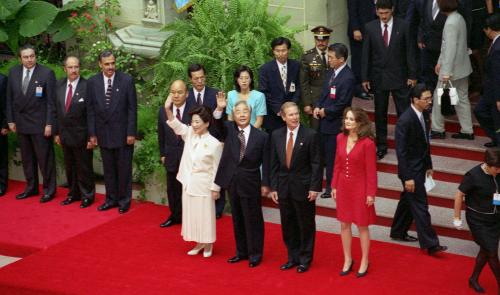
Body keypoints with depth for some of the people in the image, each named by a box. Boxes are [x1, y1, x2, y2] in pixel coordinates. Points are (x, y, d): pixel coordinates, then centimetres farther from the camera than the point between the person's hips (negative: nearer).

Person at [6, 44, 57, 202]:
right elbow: (10, 98, 10)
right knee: (27, 158, 12)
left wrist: (49, 123, -12)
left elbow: (51, 101, -9)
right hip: (21, 123, 5)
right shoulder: (13, 72, 4)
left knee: (45, 158, 1)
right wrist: (10, 120, 6)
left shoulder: (47, 73, -9)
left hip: (40, 124, -4)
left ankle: (49, 189, 11)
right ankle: (31, 187, 23)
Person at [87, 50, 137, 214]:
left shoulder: (127, 80, -7)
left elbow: (132, 108, -6)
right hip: (104, 133, 3)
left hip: (122, 133, -2)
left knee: (124, 169, 6)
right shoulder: (92, 82, 0)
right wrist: (92, 133, 2)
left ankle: (124, 200, 18)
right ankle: (111, 199, 23)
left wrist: (131, 133, -9)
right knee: (108, 169, 11)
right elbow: (91, 110, 4)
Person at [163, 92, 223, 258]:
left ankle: (208, 244, 24)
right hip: (188, 183, 5)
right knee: (191, 213, 14)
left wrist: (215, 188, -8)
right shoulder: (189, 134, -1)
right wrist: (168, 109, -31)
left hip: (203, 186, -5)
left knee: (205, 214, 6)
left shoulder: (214, 144, -15)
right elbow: (175, 125, -15)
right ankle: (199, 243, 29)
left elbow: (216, 168, -10)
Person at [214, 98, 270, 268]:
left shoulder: (261, 136, -6)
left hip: (251, 183, -3)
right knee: (237, 219, 14)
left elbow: (265, 163, -4)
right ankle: (241, 251, 26)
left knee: (253, 219, 4)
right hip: (232, 182, 4)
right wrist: (220, 109, -30)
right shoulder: (229, 130, 2)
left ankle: (255, 254, 16)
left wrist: (265, 184, -5)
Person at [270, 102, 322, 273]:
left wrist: (314, 188, -13)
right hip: (283, 187, 4)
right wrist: (273, 187, 3)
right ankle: (293, 257, 27)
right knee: (288, 225, 12)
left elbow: (316, 164, -9)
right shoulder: (276, 135, 2)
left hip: (303, 187, -4)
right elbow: (274, 164, 7)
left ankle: (305, 259, 21)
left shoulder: (310, 135, -9)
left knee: (306, 225, 7)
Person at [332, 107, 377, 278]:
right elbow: (337, 164, 6)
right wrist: (334, 186, 6)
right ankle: (347, 260, 28)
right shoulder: (340, 138, -1)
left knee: (362, 226, 8)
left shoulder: (367, 143, -17)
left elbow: (371, 171, -14)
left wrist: (371, 193, -13)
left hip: (360, 188, -5)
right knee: (344, 224, 13)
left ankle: (364, 262, 24)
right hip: (343, 187, 5)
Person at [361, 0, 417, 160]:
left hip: (399, 76, -1)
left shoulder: (402, 26, -5)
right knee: (380, 114, 10)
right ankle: (381, 146, 21)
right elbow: (366, 54, 1)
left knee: (404, 112, 0)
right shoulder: (370, 27, -2)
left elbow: (409, 51, -2)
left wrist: (412, 75, -3)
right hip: (378, 76, 1)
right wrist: (365, 77, 0)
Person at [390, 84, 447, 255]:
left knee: (408, 200, 20)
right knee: (420, 205, -4)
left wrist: (429, 166, 16)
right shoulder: (405, 120, -24)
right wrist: (407, 178, -22)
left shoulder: (424, 115, 2)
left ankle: (398, 232, 36)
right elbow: (401, 151, -22)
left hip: (420, 167, 9)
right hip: (411, 170, -9)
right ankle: (430, 244, 1)